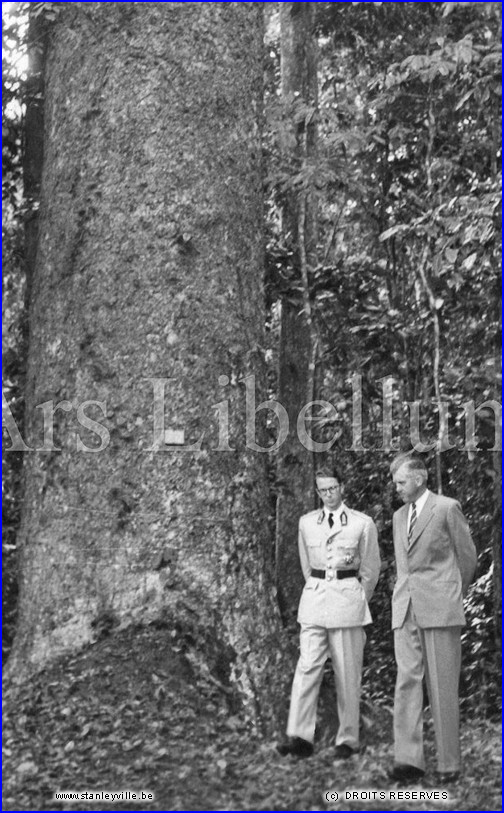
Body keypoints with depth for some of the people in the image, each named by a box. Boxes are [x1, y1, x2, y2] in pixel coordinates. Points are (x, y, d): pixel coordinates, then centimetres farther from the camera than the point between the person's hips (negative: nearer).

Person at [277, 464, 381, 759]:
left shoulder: (363, 523, 1)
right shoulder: (306, 522, 9)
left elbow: (371, 569, 9)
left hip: (348, 596, -2)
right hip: (314, 597, 2)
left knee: (348, 674, 1)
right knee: (307, 667, -7)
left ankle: (347, 740, 11)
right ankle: (300, 737, -8)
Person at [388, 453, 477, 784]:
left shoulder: (447, 508, -1)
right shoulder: (399, 516, 18)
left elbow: (467, 557, 5)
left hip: (440, 609, -5)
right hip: (406, 609, 5)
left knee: (443, 688, 0)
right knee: (407, 682, -4)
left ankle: (449, 763, 9)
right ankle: (409, 760, -6)